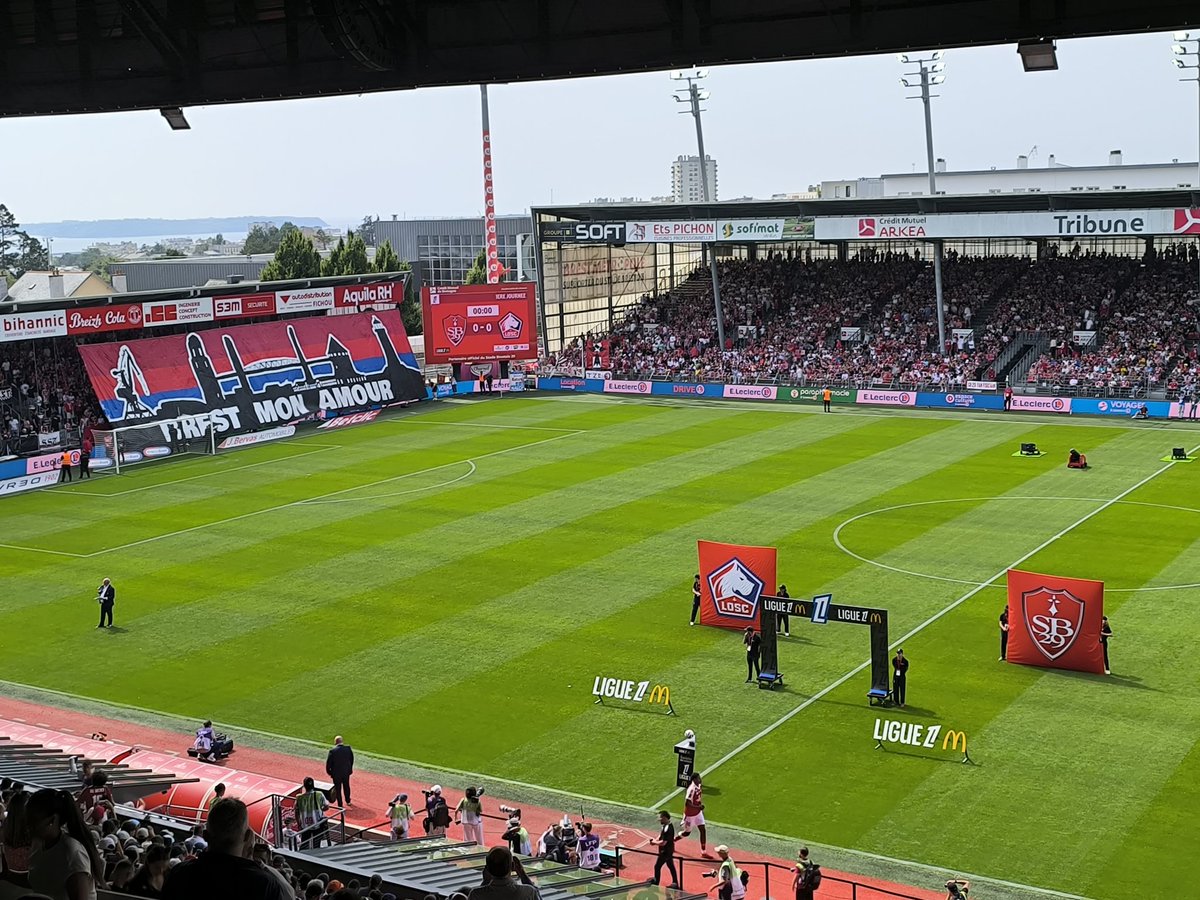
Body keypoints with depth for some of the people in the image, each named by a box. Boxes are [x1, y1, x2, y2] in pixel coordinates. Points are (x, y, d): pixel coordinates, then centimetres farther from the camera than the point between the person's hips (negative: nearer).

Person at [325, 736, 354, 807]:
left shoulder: (332, 750, -21)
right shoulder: (348, 748, -11)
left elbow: (328, 762, -14)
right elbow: (351, 759, 2)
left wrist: (329, 772, 2)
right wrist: (350, 769, 16)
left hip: (336, 773, -4)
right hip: (346, 772, 4)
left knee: (338, 789, 12)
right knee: (346, 787, 24)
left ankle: (340, 805, 19)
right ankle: (348, 801, 40)